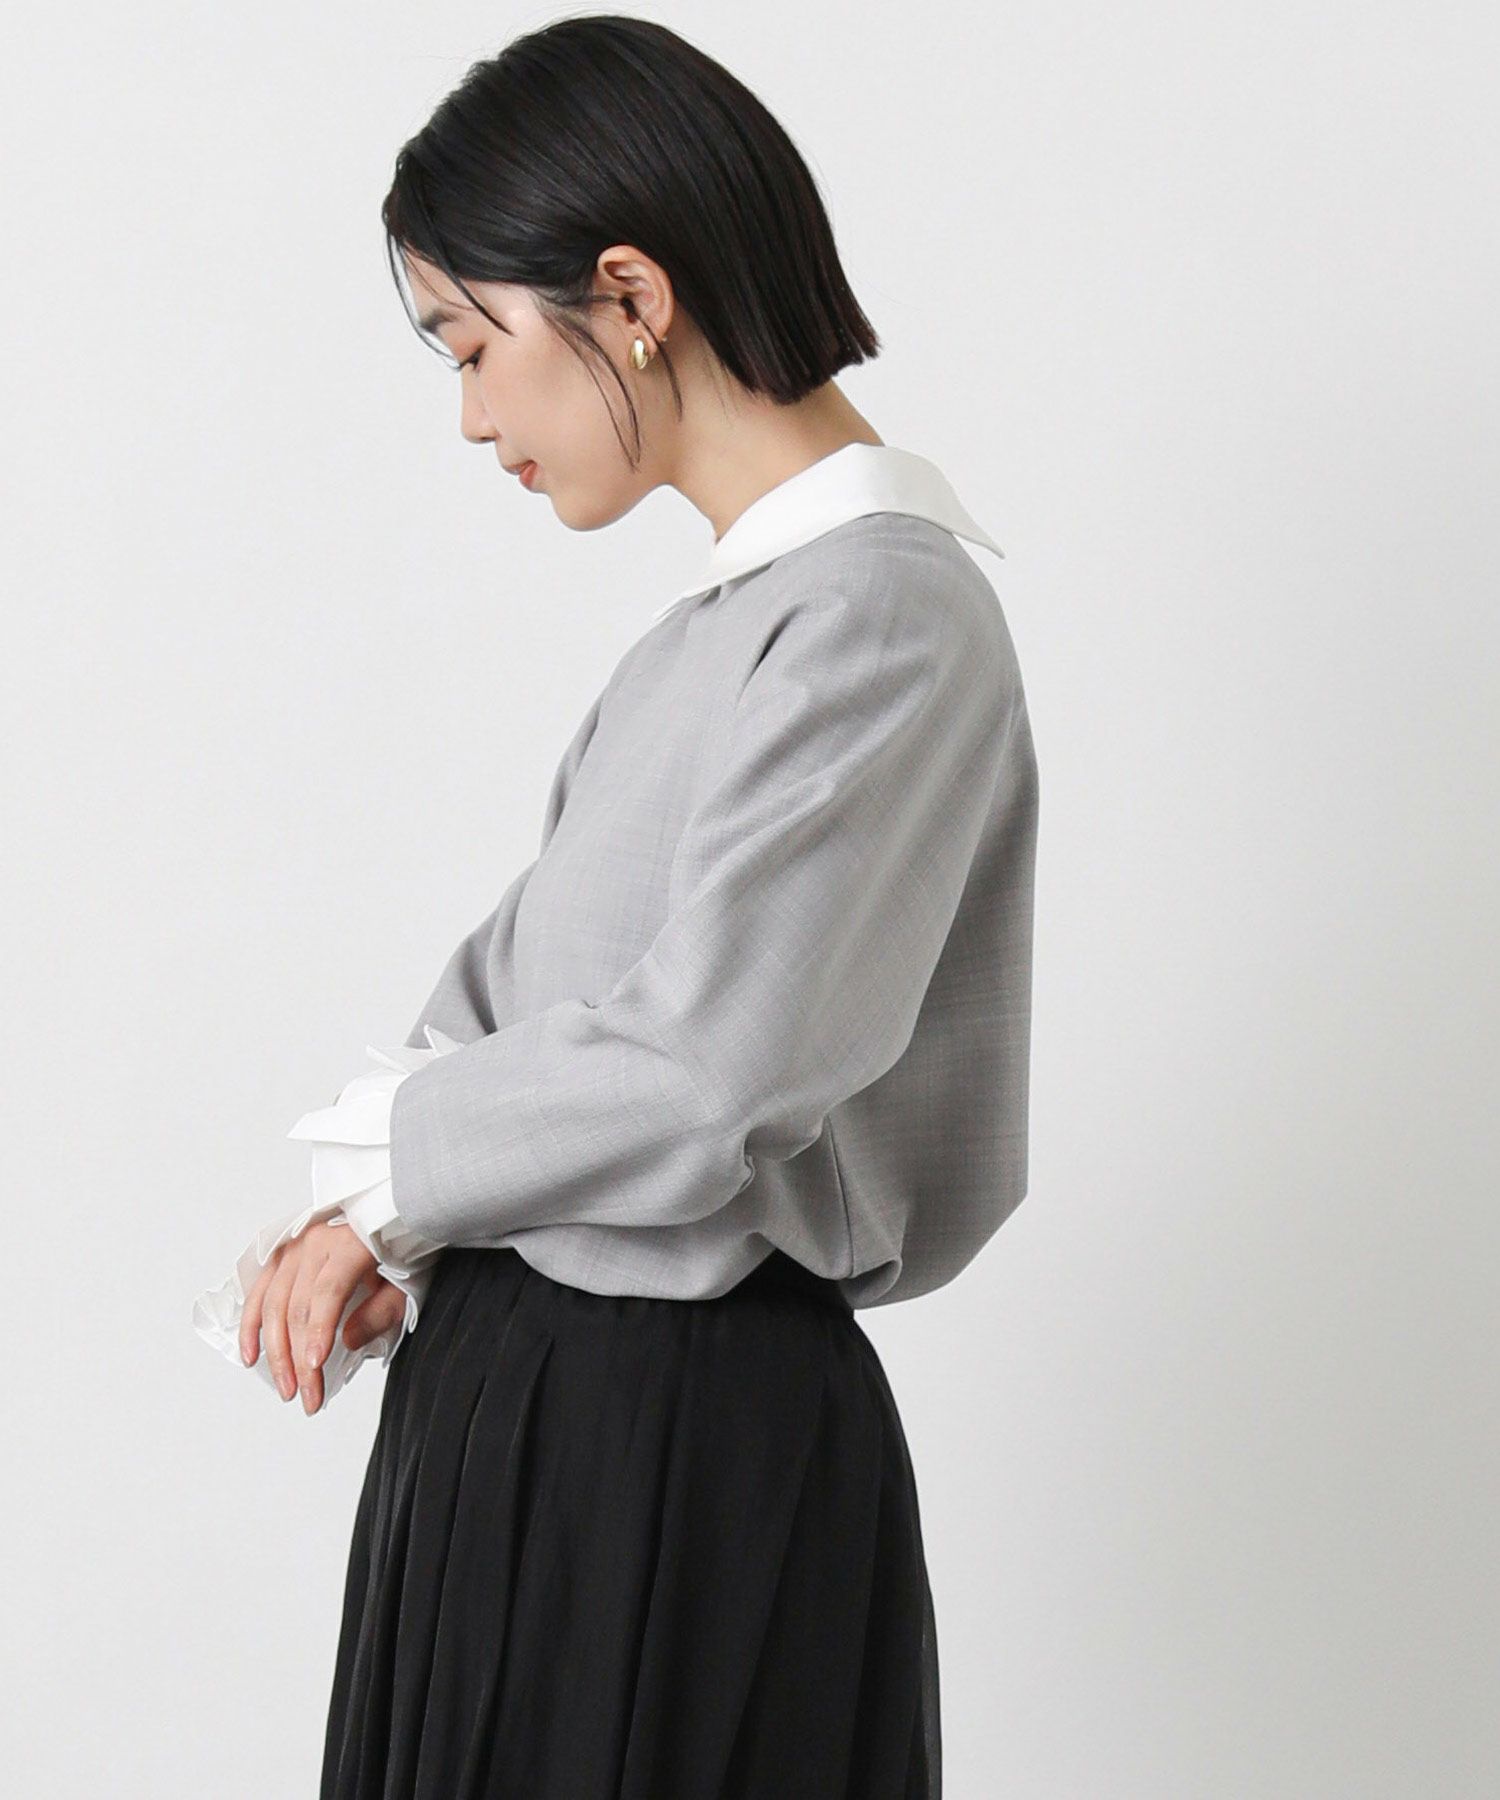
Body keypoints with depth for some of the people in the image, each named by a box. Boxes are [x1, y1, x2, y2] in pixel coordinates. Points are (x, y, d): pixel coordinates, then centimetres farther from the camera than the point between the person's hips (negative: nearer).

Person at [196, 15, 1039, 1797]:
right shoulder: (738, 606, 11)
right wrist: (380, 1213, -3)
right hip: (524, 1384, 8)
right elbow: (532, 958, 14)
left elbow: (698, 1085, -24)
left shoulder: (881, 619, -18)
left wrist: (378, 1150, -8)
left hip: (687, 1448, -8)